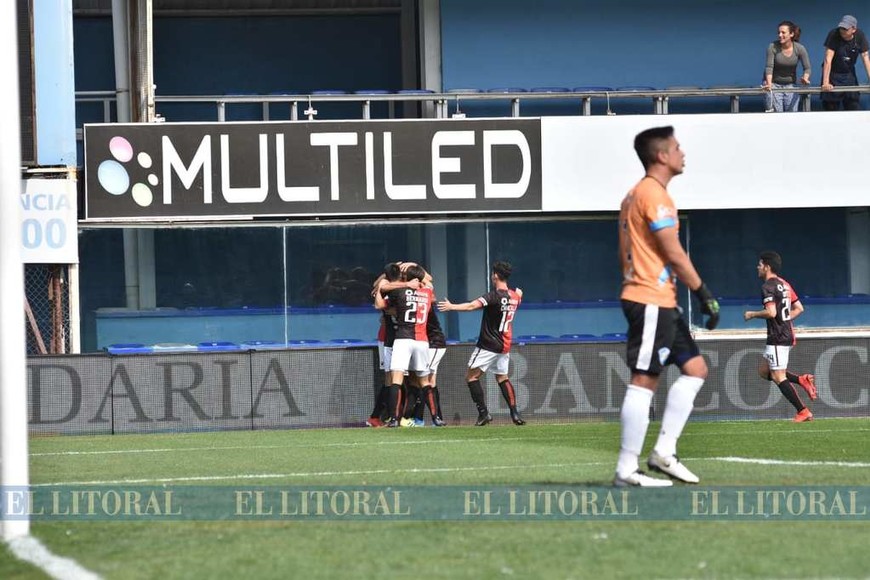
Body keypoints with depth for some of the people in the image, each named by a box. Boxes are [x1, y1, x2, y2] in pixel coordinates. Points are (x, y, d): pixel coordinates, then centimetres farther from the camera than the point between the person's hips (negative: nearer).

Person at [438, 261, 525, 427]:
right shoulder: (515, 296, 5)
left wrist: (452, 307, -32)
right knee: (502, 378, 18)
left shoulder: (494, 296, -18)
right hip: (505, 345, 8)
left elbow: (472, 305, -30)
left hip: (489, 344, -8)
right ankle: (515, 413, 7)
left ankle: (483, 413, -9)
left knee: (472, 376, -1)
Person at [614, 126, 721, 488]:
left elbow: (628, 253, 21)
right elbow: (675, 255, -16)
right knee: (644, 382, -9)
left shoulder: (636, 195, 18)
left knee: (694, 369, 11)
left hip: (661, 304, 10)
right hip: (651, 302, -10)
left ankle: (664, 452, 9)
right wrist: (705, 295, -10)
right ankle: (626, 470, -9)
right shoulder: (654, 194, -13)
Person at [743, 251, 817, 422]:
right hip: (787, 334, 10)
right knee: (763, 371, 17)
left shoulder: (768, 287, -13)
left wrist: (752, 314, -9)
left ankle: (803, 411, -8)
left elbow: (771, 312, -24)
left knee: (778, 376, -6)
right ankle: (802, 380, 6)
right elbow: (799, 308, 18)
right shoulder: (784, 284, 15)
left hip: (778, 337, -10)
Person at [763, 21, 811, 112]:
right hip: (774, 85, -2)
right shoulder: (773, 47, -16)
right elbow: (769, 67, -21)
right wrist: (769, 83, -37)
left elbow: (807, 68, -7)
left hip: (790, 86, 2)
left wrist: (805, 78, -30)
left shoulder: (799, 49, -11)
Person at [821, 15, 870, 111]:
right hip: (833, 73, -3)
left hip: (849, 73, 3)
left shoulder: (860, 37, -10)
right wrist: (825, 83, -33)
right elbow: (828, 59, -26)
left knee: (854, 107, 1)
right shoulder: (834, 35, -21)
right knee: (831, 108, -4)